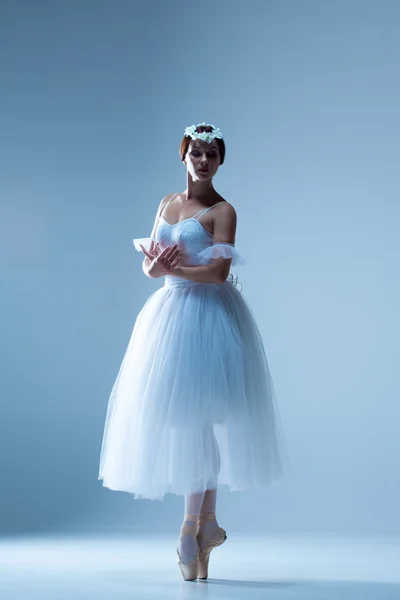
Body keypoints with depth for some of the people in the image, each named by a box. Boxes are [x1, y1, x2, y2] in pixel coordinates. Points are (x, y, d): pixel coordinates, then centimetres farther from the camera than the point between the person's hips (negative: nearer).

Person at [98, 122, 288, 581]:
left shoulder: (222, 211, -4)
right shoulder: (167, 203, 15)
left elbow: (219, 271, -15)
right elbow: (150, 264, 12)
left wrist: (172, 268, -14)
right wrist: (155, 266, -9)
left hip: (208, 315, -6)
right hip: (169, 312, 6)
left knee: (197, 415, -7)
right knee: (175, 416, 4)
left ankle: (191, 525, 2)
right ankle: (207, 521, 15)